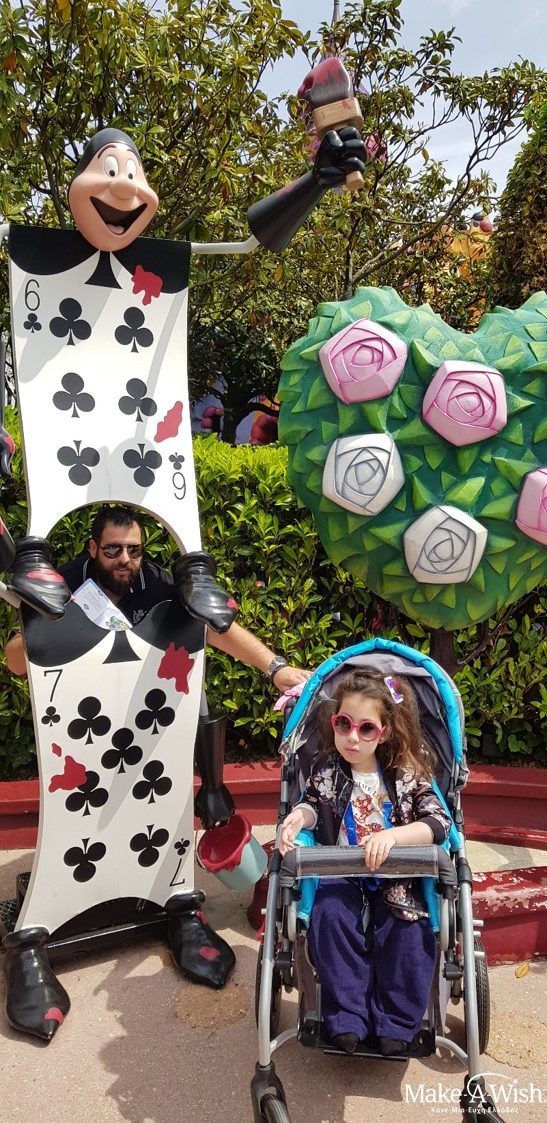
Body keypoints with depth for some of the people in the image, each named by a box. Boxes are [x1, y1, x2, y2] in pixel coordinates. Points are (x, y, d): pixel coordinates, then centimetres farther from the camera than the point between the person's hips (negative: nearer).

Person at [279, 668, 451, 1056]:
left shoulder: (407, 772, -8)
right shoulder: (326, 767, -3)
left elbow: (440, 822, -13)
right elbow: (314, 803, 15)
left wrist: (392, 835, -28)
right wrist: (298, 817, -8)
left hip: (396, 876, -1)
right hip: (341, 875, 1)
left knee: (409, 929, -25)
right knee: (330, 913, -27)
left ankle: (395, 1023, -8)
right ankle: (347, 1017, -15)